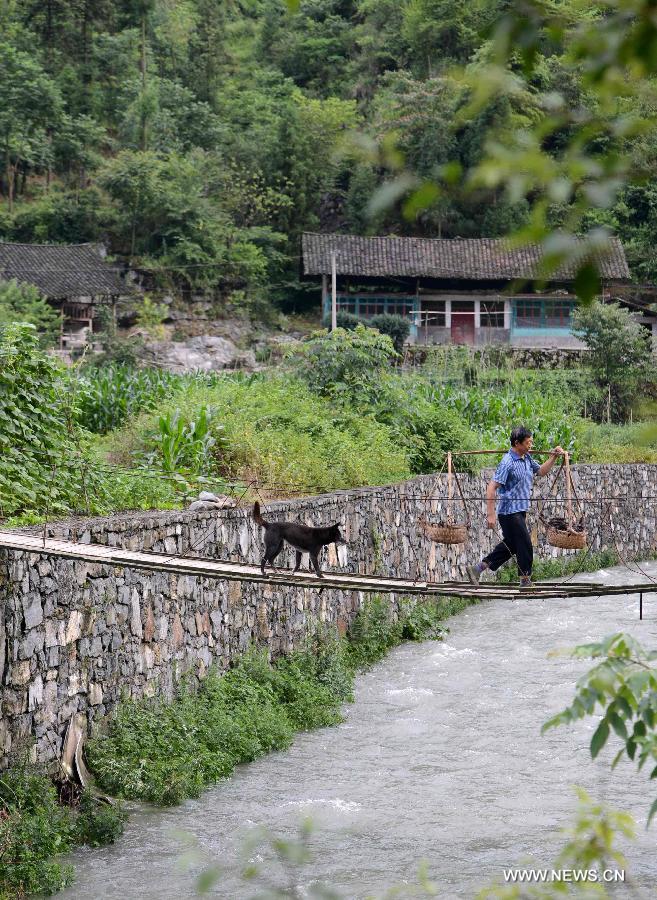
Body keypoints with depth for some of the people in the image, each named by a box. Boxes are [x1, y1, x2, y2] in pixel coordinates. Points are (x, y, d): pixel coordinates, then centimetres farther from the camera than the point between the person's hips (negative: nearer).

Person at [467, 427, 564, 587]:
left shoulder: (527, 458, 8)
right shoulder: (508, 462, -19)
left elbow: (541, 471, 24)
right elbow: (492, 487, -21)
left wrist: (553, 457, 9)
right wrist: (490, 515, -24)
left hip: (520, 511, 9)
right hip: (510, 512, -9)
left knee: (510, 545, 16)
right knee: (525, 546, -2)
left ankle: (477, 569, 22)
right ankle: (526, 582, 11)